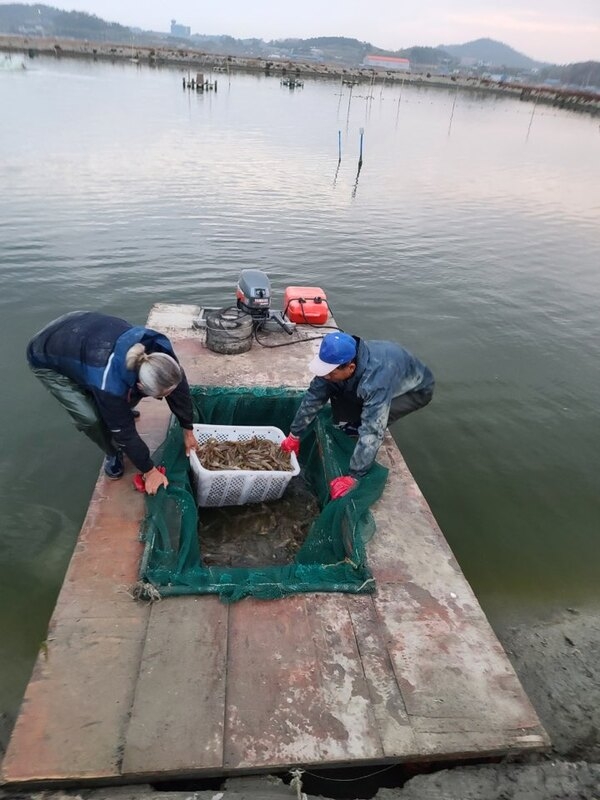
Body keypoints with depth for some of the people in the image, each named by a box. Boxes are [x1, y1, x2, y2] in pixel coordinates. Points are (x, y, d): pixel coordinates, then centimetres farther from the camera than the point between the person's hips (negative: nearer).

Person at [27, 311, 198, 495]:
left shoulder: (158, 349, -28)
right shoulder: (110, 383, -42)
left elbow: (180, 387, -12)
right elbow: (125, 431, -28)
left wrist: (188, 431, -3)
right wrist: (149, 470, -16)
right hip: (47, 360, -5)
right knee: (91, 417, -18)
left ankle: (119, 409, 37)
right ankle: (112, 454, 11)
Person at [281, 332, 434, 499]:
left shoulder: (377, 380, -44)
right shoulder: (337, 361, -24)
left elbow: (372, 432, -44)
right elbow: (314, 395, -13)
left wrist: (353, 476, -42)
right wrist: (294, 435, -10)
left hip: (417, 389, -5)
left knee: (373, 423, -30)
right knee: (335, 389, -17)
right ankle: (353, 424, 5)